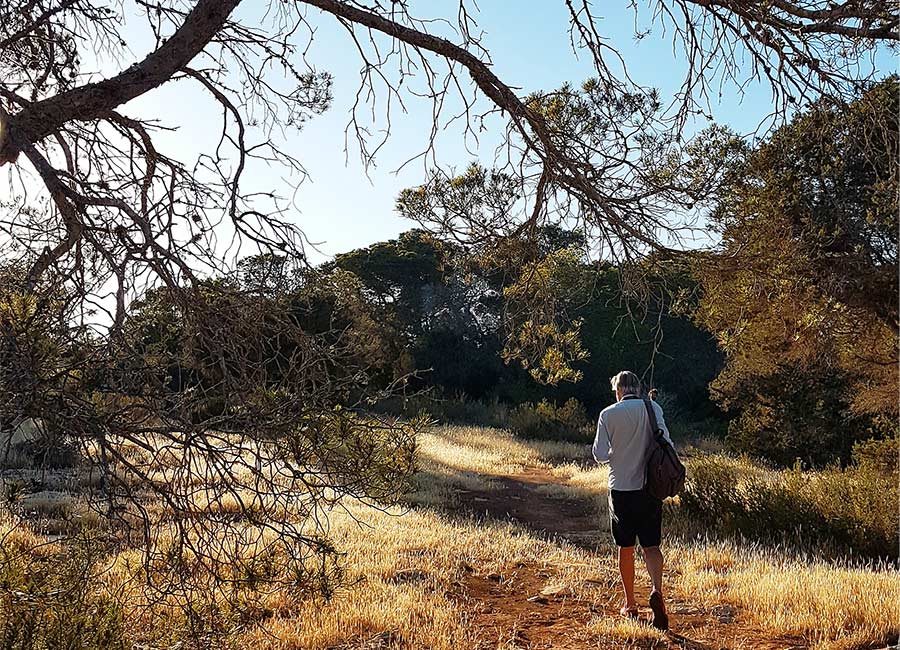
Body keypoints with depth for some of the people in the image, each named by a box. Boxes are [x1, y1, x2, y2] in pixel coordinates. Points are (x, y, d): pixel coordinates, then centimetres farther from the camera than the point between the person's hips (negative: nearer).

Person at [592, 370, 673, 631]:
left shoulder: (609, 414, -6)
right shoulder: (653, 408, -1)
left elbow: (600, 455, -6)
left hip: (621, 488, -1)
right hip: (650, 488, 1)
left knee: (626, 548, 12)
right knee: (651, 546, 6)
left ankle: (630, 604, 21)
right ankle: (657, 591, -19)